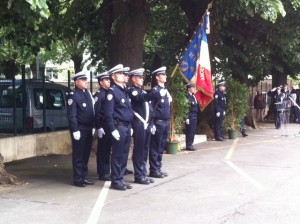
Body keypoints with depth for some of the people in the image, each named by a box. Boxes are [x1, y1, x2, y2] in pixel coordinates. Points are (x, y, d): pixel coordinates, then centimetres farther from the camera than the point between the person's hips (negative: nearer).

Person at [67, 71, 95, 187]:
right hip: (80, 129, -7)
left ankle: (84, 177, 21)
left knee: (86, 154, 13)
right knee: (78, 155, 0)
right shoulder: (73, 95, -10)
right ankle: (78, 179, 6)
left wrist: (93, 126, 12)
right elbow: (71, 115, -14)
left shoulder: (88, 93, 13)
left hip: (89, 129, 7)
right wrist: (75, 130, -18)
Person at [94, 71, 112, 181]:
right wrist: (98, 127, -18)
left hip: (110, 126, 7)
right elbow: (96, 112, -14)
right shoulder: (98, 94, -9)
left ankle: (107, 171, 20)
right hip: (103, 126, -7)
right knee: (102, 150, 0)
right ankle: (103, 173, 6)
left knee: (108, 149, 12)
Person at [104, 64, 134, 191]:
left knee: (124, 155, 11)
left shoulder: (125, 91, 16)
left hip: (127, 127, 8)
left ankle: (120, 179, 18)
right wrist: (113, 129, -18)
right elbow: (108, 113, -14)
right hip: (119, 127, -8)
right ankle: (115, 181, 5)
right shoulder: (112, 91, -9)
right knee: (117, 155, -2)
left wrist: (130, 127, 17)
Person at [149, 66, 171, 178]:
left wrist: (168, 121, 18)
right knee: (155, 147, -2)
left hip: (166, 122, 8)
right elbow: (150, 107, -14)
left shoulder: (165, 90, 16)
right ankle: (154, 170, 4)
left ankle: (158, 168, 20)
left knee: (161, 147, 12)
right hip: (158, 122, -8)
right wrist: (152, 122, -17)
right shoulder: (155, 90, -10)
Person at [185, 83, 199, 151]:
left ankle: (190, 145, 17)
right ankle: (188, 146, 2)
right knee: (189, 132, -5)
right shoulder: (187, 96, -12)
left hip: (194, 116, 9)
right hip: (190, 117, -9)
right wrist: (187, 118, -19)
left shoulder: (193, 96, 16)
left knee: (193, 132, 10)